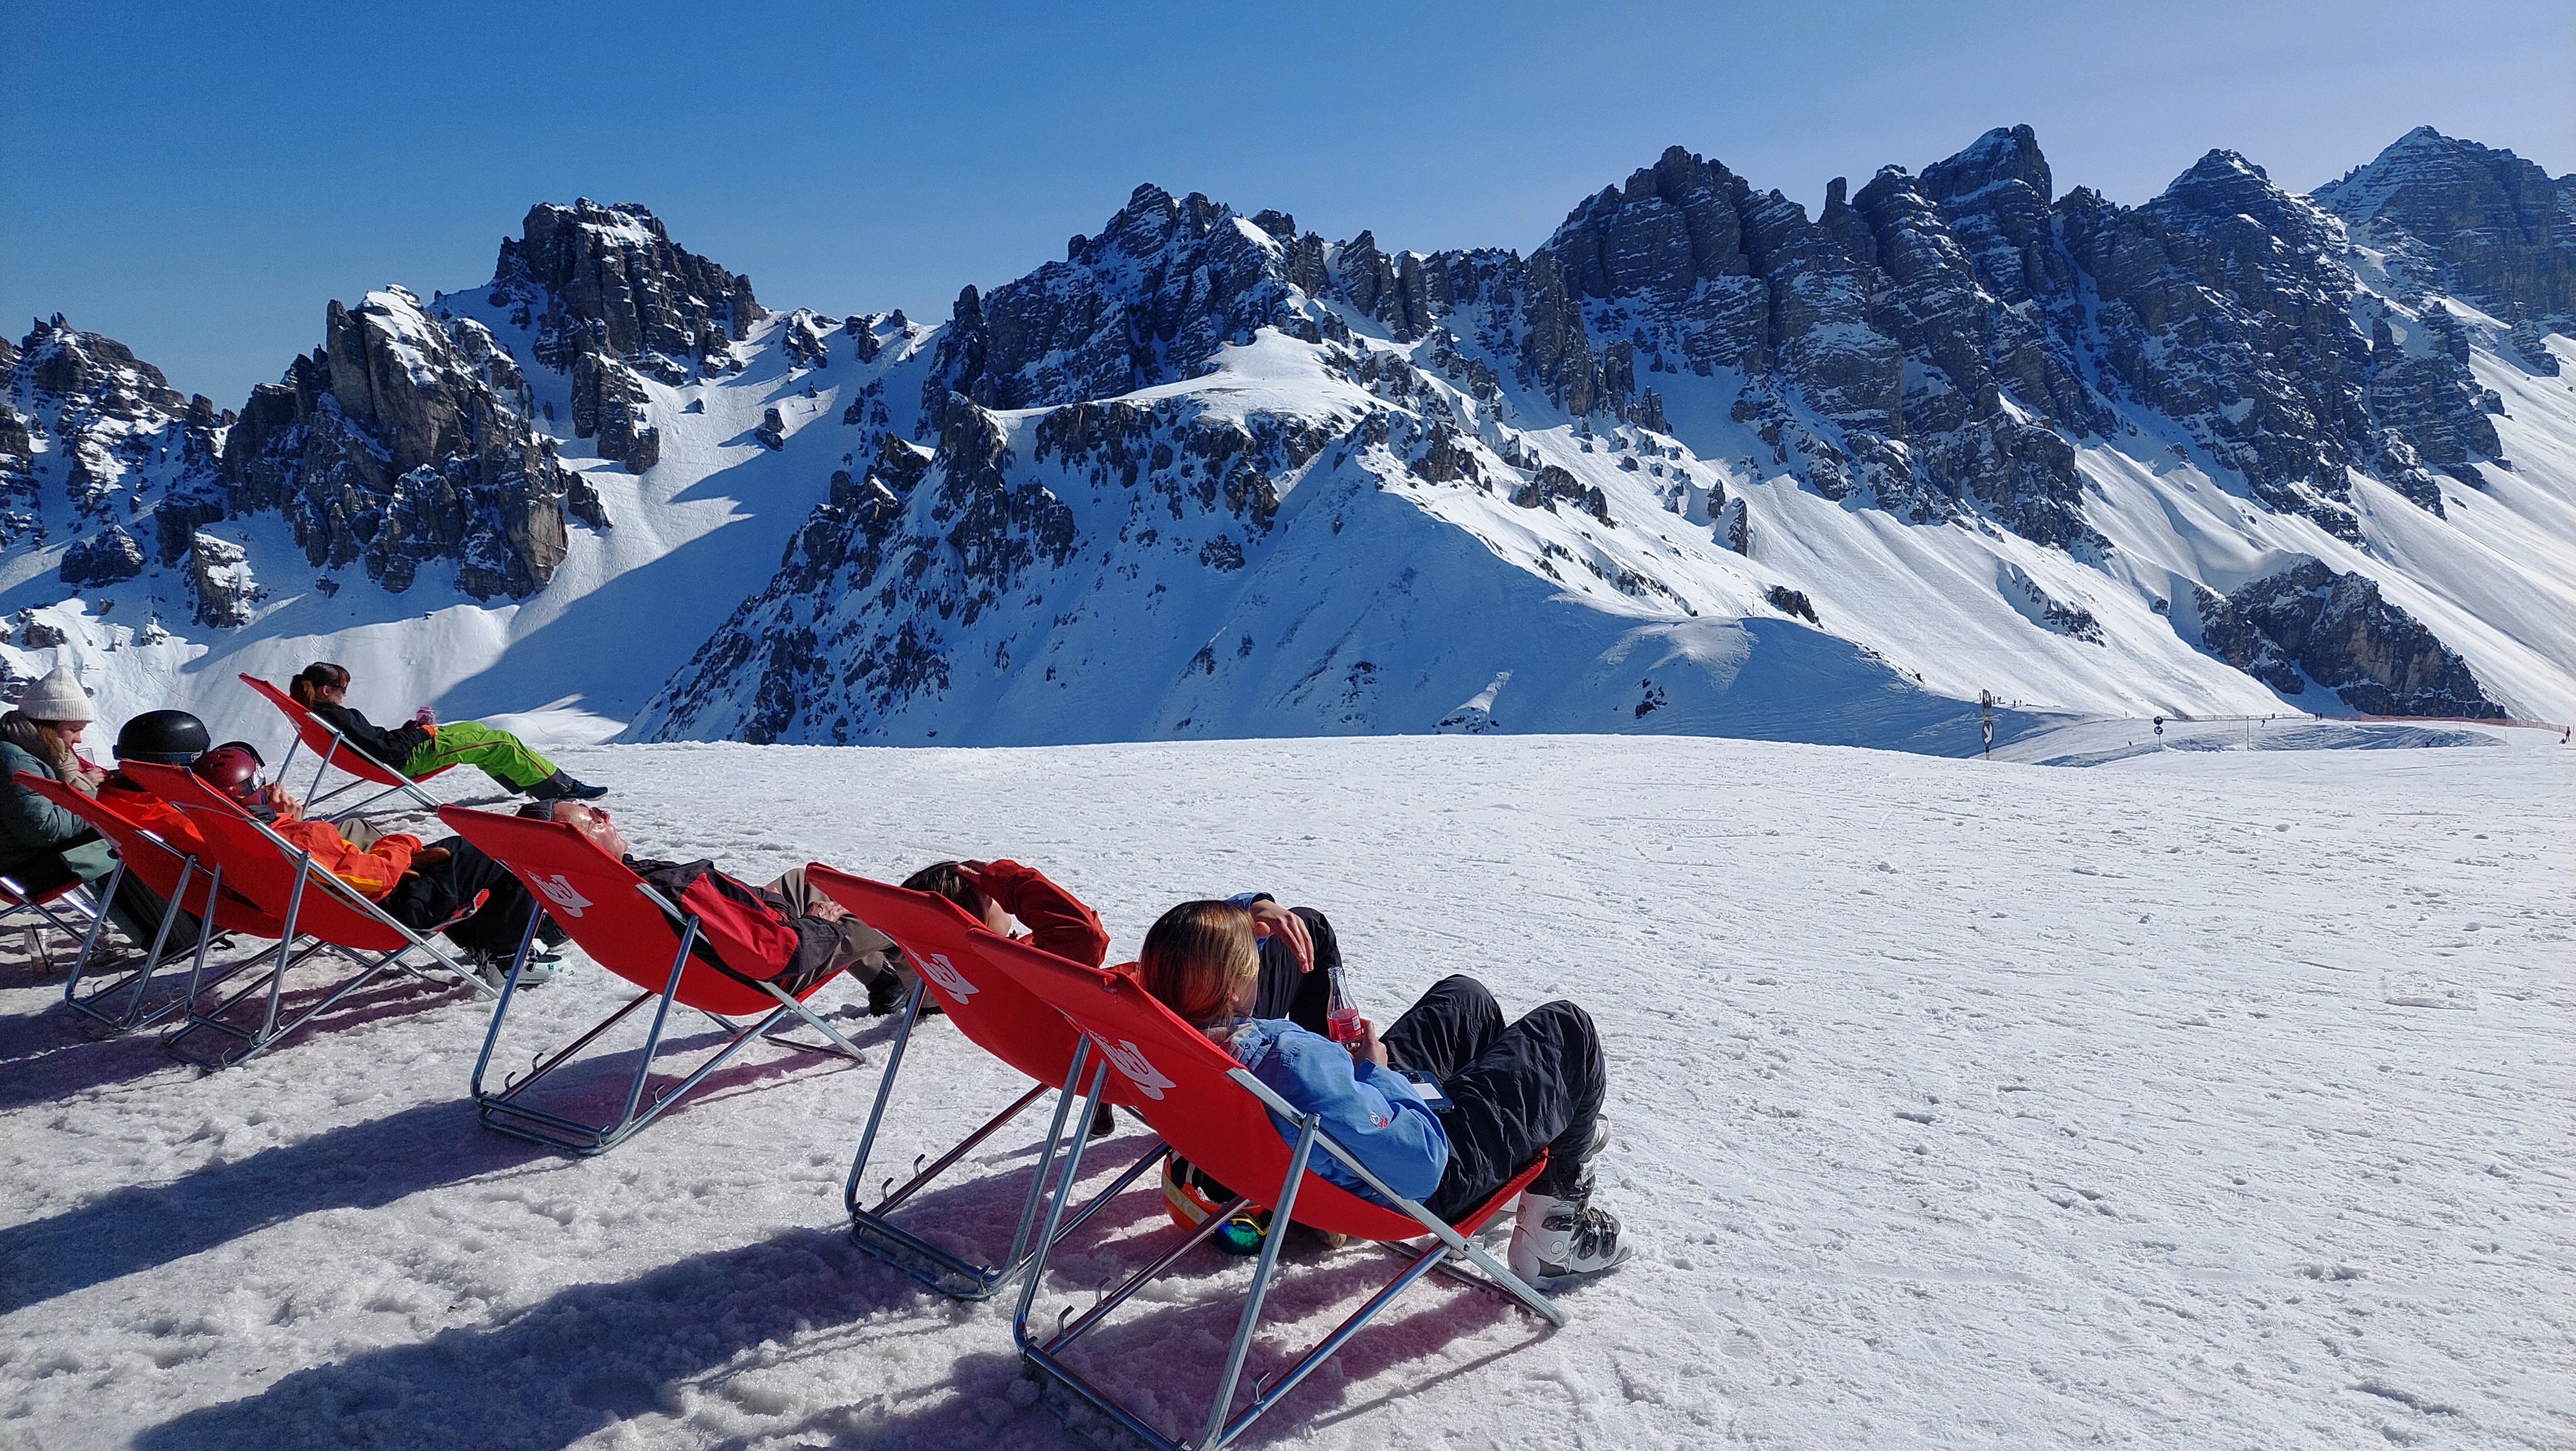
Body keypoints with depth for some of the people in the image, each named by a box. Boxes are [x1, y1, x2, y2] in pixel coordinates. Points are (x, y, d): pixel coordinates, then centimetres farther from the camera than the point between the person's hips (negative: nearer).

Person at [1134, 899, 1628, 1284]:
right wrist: (1376, 1069, -21)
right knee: (1566, 1030, 6)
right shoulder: (1295, 1061, -44)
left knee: (1465, 997, 26)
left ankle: (1556, 1124, 49)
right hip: (1434, 1177, -9)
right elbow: (1420, 1164, -36)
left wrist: (1251, 911, -10)